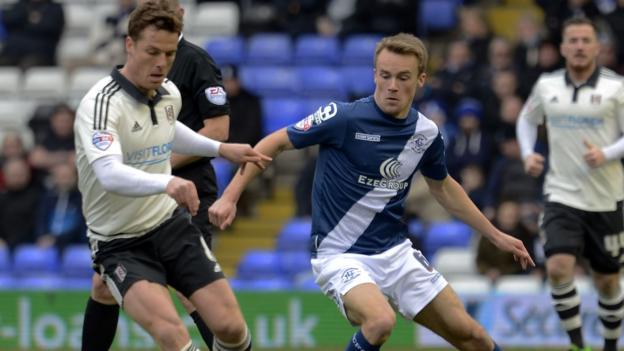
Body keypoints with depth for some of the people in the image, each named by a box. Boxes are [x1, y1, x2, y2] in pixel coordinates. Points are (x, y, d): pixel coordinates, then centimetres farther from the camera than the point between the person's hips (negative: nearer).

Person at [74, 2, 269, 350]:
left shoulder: (170, 93, 1)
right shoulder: (101, 104, -23)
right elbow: (109, 174, -41)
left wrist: (220, 148, 24)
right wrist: (167, 183, -57)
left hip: (171, 224, 6)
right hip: (120, 243, -6)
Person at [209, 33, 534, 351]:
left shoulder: (427, 134, 0)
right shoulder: (344, 117, -18)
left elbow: (443, 187, 20)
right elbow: (275, 143, -8)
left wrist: (495, 236, 23)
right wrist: (229, 197, -15)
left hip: (396, 251, 6)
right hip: (340, 254, -6)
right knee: (380, 321, -34)